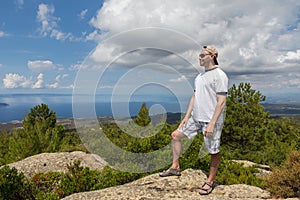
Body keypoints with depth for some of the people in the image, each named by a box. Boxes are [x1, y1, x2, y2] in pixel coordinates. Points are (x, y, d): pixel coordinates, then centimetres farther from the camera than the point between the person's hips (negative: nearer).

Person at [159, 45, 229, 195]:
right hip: (195, 118, 9)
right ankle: (175, 167, 23)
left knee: (214, 151, 2)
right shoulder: (199, 76, 14)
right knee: (175, 135, 10)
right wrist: (187, 116, 12)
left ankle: (210, 181, 21)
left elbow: (221, 102, -17)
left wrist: (212, 123, -21)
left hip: (211, 121, -8)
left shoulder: (219, 75, -12)